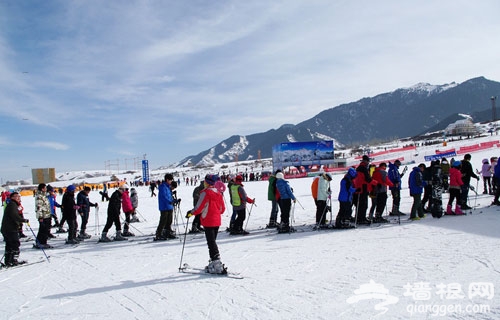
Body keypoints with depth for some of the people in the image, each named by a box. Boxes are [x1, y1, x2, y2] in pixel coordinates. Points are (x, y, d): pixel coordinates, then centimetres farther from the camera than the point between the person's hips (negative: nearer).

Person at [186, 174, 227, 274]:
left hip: (208, 221, -7)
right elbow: (222, 209, 12)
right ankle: (213, 263, 22)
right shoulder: (218, 193, 8)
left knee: (211, 243, -5)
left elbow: (199, 207, -15)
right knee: (213, 242, 17)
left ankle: (217, 265, -8)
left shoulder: (205, 193, -13)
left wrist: (191, 213, 1)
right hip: (217, 221, 7)